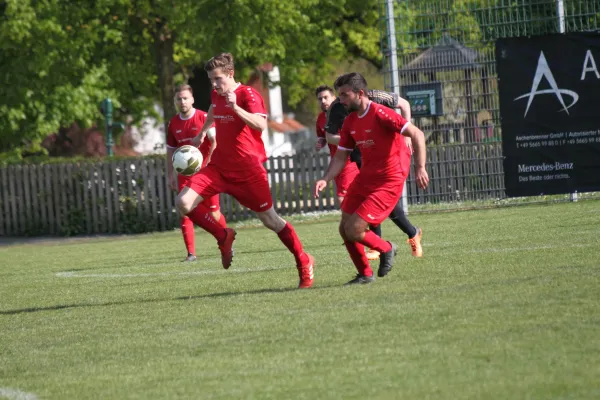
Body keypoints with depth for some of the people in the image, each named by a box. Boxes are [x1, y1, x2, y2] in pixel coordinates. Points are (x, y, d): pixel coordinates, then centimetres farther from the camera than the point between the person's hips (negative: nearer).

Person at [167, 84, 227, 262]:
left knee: (213, 212, 1)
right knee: (185, 212, -7)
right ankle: (191, 253, -7)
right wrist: (170, 176, 11)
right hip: (185, 174, 4)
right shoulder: (173, 123, 7)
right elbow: (171, 151, 14)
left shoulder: (204, 117, -8)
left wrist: (209, 164, -25)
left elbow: (215, 141, -14)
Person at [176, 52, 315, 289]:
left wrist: (236, 107, -41)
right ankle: (223, 237, 8)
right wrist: (202, 134, 42)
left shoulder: (248, 95, -14)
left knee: (270, 220, 2)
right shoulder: (216, 94, 7)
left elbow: (260, 125, -31)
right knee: (183, 202, -13)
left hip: (248, 170, -6)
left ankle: (304, 263, 22)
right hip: (219, 167, 6)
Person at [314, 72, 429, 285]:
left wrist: (420, 168, -29)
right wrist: (325, 179, -7)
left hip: (387, 182, -8)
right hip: (365, 178, 8)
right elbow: (340, 156, 11)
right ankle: (365, 274, 24)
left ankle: (386, 249, 14)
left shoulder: (380, 114, -18)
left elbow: (417, 134, -21)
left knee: (354, 230, -15)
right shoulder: (349, 122, 7)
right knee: (345, 229, 6)